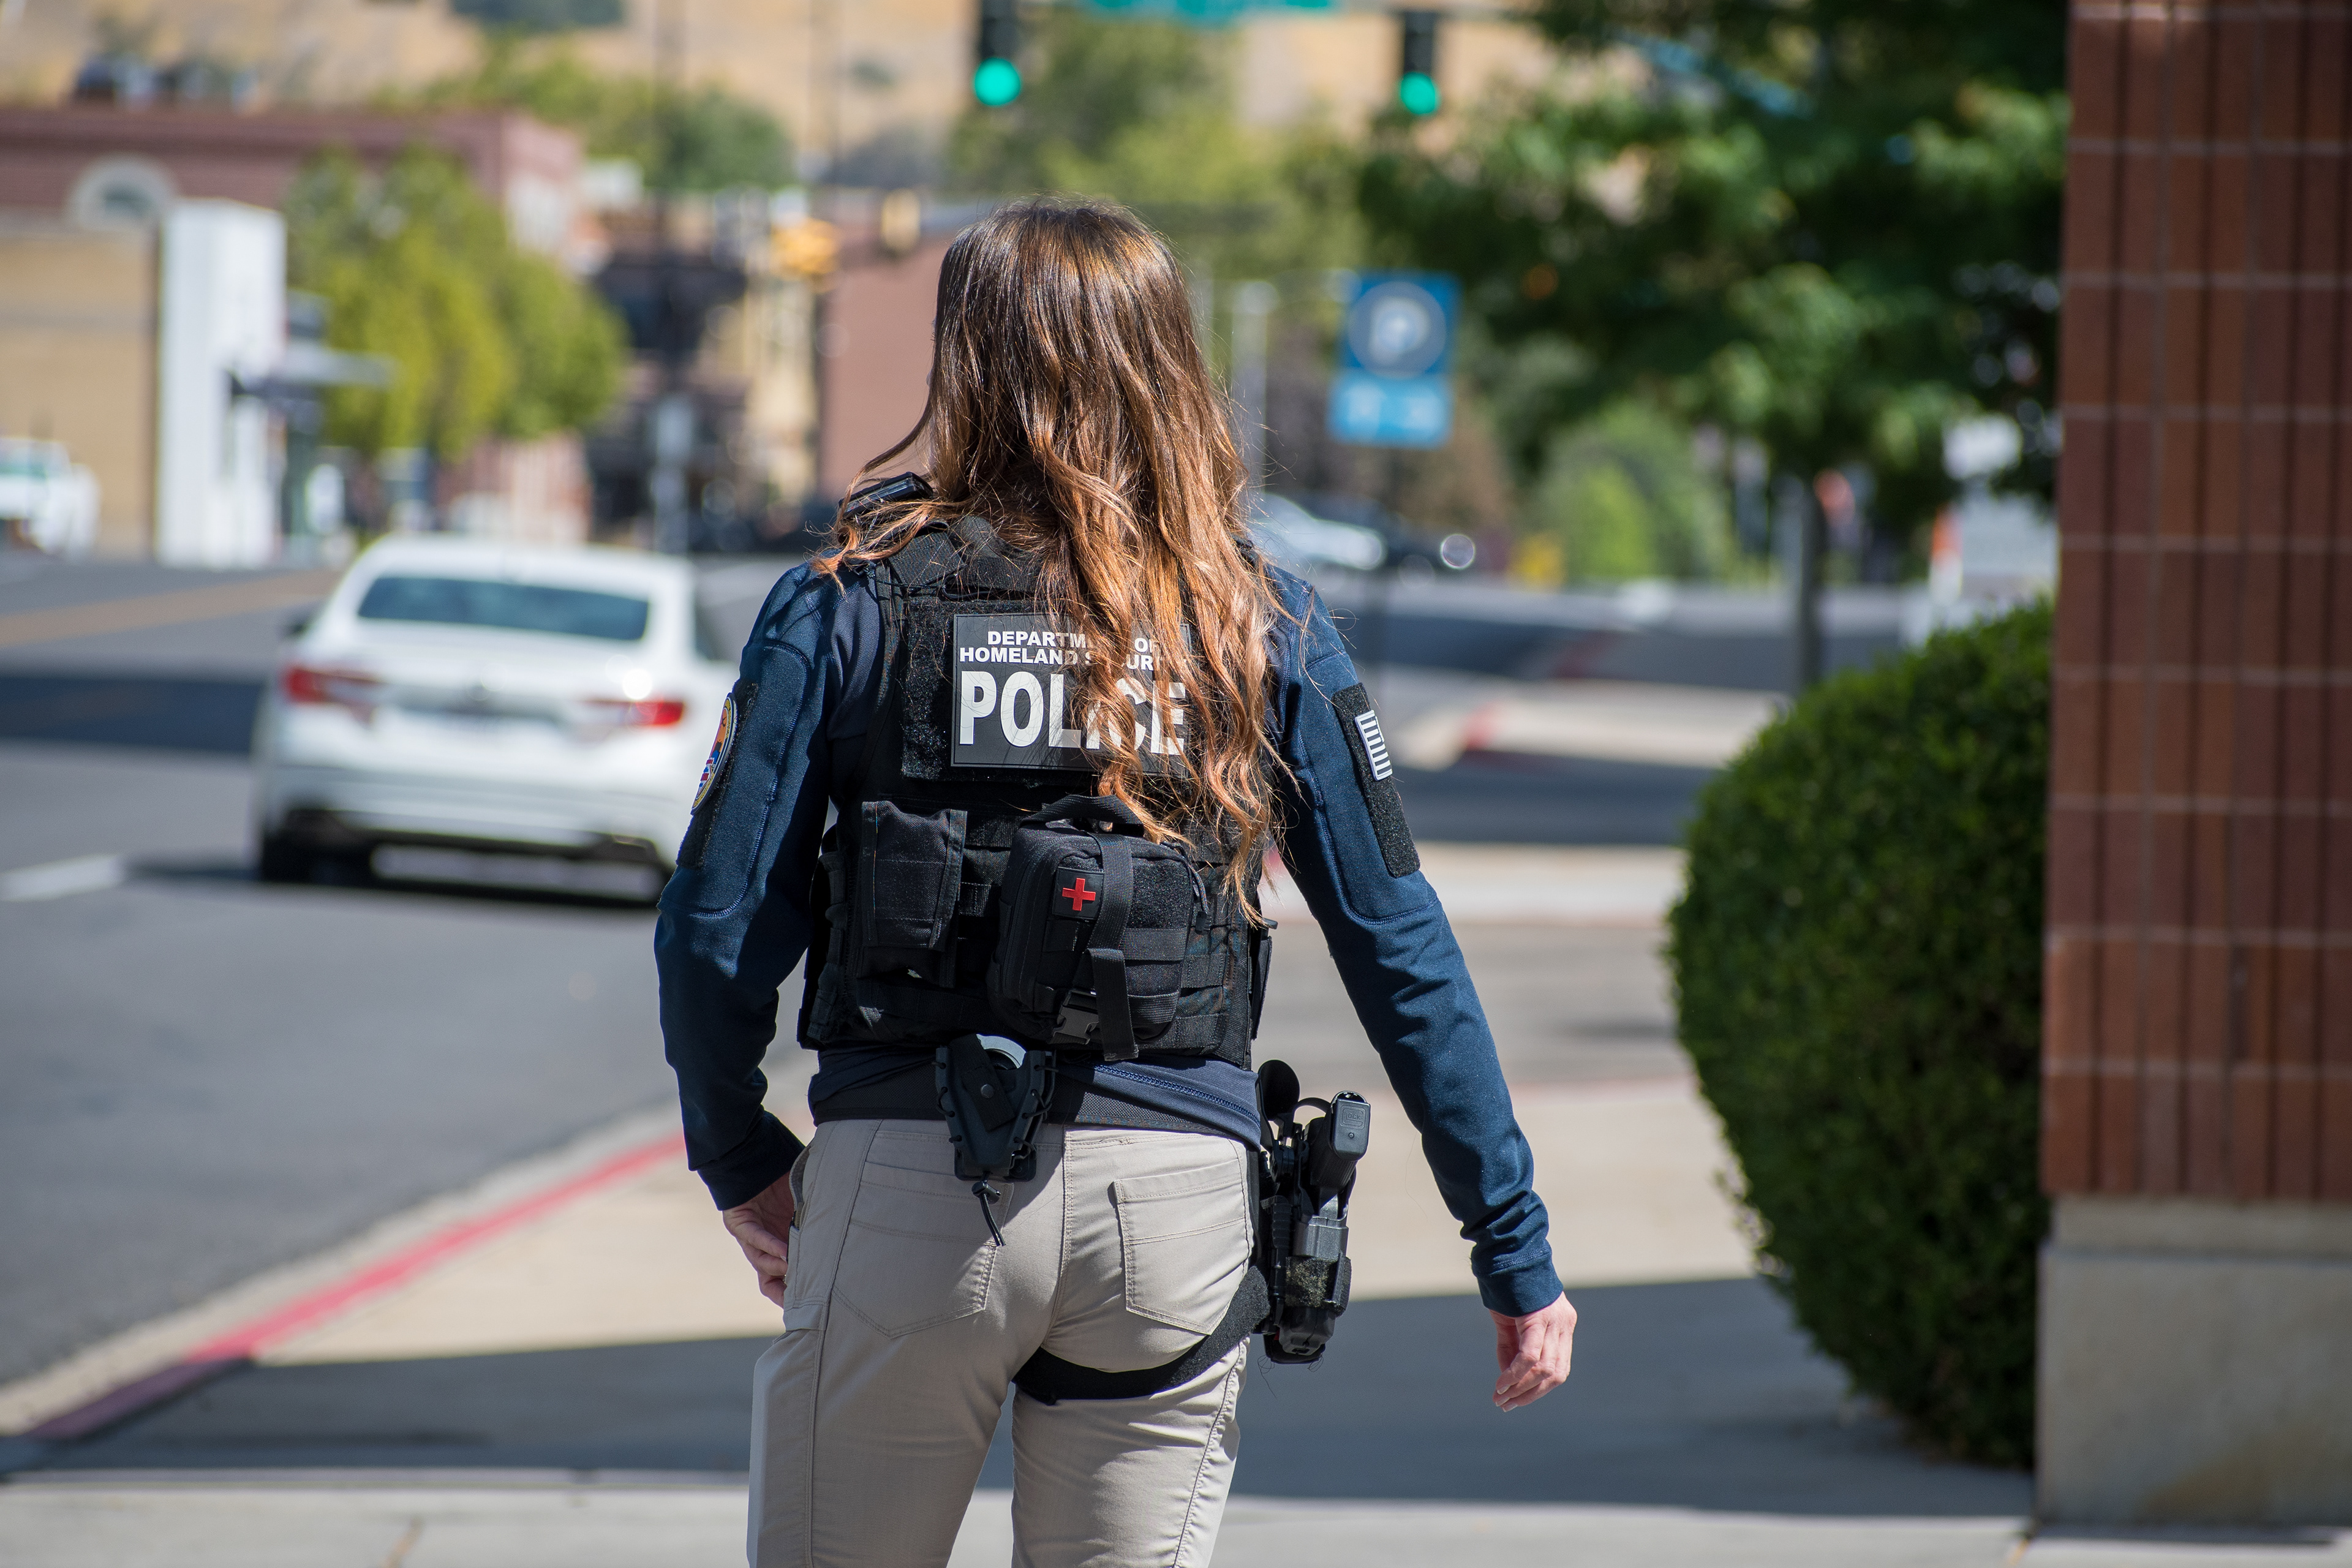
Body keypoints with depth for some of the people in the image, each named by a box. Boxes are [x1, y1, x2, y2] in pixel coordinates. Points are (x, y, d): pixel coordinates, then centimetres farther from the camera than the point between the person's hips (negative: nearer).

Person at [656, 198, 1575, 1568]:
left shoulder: (853, 604, 0)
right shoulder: (1263, 629, 5)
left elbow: (720, 926, -2)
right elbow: (1402, 952, 2)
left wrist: (740, 1160, 15)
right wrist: (1516, 1248, 7)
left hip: (908, 1192, -2)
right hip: (1174, 1195, 2)